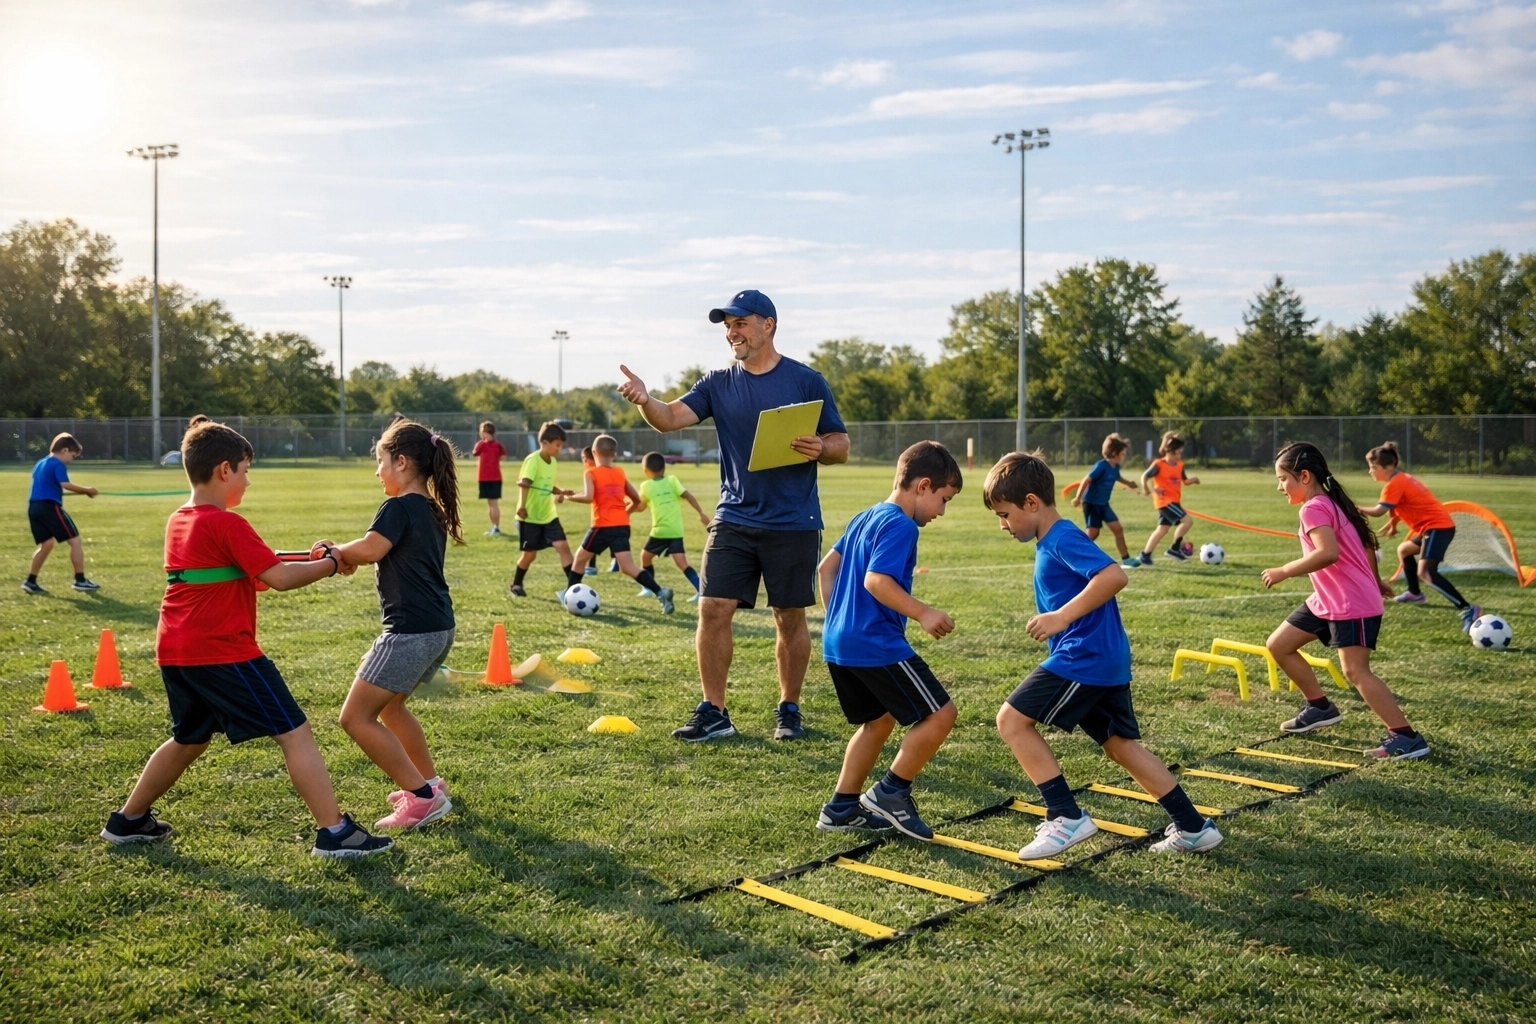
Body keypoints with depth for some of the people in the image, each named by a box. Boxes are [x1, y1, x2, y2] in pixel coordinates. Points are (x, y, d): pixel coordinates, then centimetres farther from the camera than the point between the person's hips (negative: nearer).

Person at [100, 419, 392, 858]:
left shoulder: (178, 521, 13)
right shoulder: (227, 525, -13)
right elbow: (280, 578, -16)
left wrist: (306, 560, 13)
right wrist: (330, 563, -1)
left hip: (175, 652, 9)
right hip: (222, 652, -9)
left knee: (189, 740, 28)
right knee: (295, 733, -6)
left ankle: (128, 821, 37)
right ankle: (334, 832, -8)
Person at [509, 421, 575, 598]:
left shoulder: (553, 462, 6)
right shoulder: (533, 460, -17)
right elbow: (524, 484, -27)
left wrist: (561, 492, 0)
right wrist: (522, 506, -37)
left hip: (549, 516, 6)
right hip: (530, 517, -6)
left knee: (563, 546, -7)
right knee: (530, 553, 6)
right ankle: (516, 585, 29)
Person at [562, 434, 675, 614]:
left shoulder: (592, 473, -3)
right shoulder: (620, 473, 14)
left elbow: (588, 497, -19)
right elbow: (636, 500, 17)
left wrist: (571, 496, -2)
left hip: (603, 526, -5)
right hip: (622, 526, 5)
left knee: (580, 558, 17)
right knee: (628, 566, -2)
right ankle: (660, 592, -19)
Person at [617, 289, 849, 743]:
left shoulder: (806, 381, -1)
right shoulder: (718, 383, 5)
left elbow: (841, 446, 3)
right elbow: (670, 418, -9)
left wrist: (820, 449, -20)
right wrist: (644, 400, -30)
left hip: (794, 523, -2)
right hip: (734, 519, 2)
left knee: (790, 618, 6)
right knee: (713, 609, -5)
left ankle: (789, 710, 23)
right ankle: (713, 712, 7)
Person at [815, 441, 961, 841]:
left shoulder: (866, 517, 16)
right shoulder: (900, 525, -12)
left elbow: (826, 567, 20)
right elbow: (876, 580, -25)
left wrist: (838, 619, 26)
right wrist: (923, 614, -21)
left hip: (839, 643, 10)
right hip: (876, 645, -10)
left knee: (879, 720, 22)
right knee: (940, 714, -4)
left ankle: (842, 808, 24)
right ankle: (890, 793, 4)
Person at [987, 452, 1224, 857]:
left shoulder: (1062, 539, -15)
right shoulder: (1051, 542, 15)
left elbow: (1114, 576, -29)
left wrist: (1062, 617, -28)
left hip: (1084, 657, -10)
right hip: (1106, 659, 11)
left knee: (1012, 719, -7)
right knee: (1120, 744, 17)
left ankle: (1066, 818, -5)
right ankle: (1194, 828, 23)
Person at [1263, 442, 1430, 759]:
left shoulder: (1313, 508, -18)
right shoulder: (1332, 502, 13)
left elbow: (1328, 553, -33)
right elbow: (1366, 542, 21)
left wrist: (1284, 572, -25)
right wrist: (1374, 580, 34)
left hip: (1352, 605, -10)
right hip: (1326, 600, 10)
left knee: (1356, 671, -13)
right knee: (1278, 645, 13)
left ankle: (1406, 737, -10)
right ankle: (1321, 707, 25)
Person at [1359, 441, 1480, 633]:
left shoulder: (1394, 484, -15)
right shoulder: (1402, 479, 16)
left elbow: (1378, 511, -22)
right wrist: (1392, 523, 27)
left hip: (1438, 527, -11)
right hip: (1436, 525, 11)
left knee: (1424, 572, -24)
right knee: (1404, 550, 30)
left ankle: (1467, 609, -31)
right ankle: (1415, 594, 42)